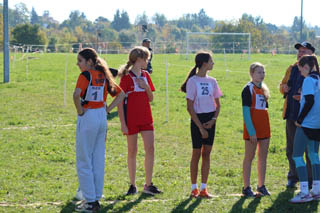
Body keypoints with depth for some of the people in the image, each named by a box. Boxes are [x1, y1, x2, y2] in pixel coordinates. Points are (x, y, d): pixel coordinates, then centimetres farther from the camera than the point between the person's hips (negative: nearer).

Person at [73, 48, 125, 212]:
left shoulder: (86, 75, -12)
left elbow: (77, 95, -29)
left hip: (87, 118, -7)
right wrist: (107, 109, 11)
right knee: (98, 160, 12)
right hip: (102, 118, 7)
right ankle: (96, 198, 17)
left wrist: (80, 111, -14)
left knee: (84, 161, 1)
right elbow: (121, 94, 17)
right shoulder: (103, 75, 10)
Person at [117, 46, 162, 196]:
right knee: (132, 151, 3)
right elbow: (119, 101, -10)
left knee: (150, 148, -1)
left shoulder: (145, 75, 10)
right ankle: (132, 185, 13)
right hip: (131, 120, -5)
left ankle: (148, 184, 6)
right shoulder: (126, 77, -8)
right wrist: (123, 124, -14)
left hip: (146, 119, 5)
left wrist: (147, 87, -6)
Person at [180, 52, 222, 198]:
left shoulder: (212, 81, 8)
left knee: (206, 153, 5)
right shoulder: (192, 81, -8)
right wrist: (200, 127, -14)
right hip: (198, 119, -5)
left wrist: (214, 119, -4)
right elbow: (190, 107, -10)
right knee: (196, 153, 0)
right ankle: (194, 188, 10)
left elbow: (217, 104, 14)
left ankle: (203, 188, 9)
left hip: (210, 120, 5)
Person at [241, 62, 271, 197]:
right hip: (252, 127, -7)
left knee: (263, 156, 8)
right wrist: (251, 131, -20)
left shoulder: (263, 89, 14)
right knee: (249, 157, -2)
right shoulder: (248, 89, -9)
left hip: (264, 127, 7)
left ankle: (261, 186, 15)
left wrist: (266, 127, 15)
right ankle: (246, 188, 3)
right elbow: (245, 112, -14)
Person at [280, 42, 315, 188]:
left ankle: (311, 178, 11)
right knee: (291, 148, 10)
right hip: (291, 113, 6)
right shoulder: (291, 69, 13)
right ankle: (293, 177, 21)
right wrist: (284, 88, 2)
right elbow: (283, 84, 25)